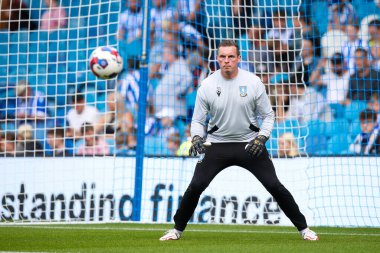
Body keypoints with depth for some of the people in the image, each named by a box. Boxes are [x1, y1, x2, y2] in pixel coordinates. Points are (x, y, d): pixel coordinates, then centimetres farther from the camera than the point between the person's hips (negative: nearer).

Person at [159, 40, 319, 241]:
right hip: (217, 145, 1)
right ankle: (177, 229, 10)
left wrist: (262, 137, -14)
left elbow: (268, 115, 2)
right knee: (195, 187, -10)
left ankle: (303, 228, 7)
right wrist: (197, 137, -18)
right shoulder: (207, 85, -6)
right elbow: (198, 120, 2)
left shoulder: (253, 82, -7)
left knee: (275, 186, -7)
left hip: (250, 144, 0)